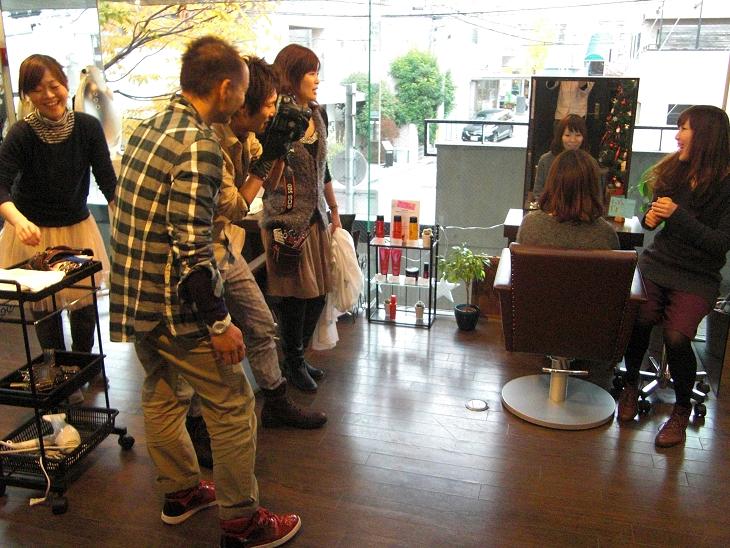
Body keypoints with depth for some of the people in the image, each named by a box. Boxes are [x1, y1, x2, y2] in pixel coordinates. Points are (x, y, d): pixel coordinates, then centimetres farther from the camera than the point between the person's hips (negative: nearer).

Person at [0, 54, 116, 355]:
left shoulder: (88, 126, -10)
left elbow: (107, 180, -9)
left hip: (78, 228, 2)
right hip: (34, 233, -2)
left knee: (84, 303, 10)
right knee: (44, 309, 9)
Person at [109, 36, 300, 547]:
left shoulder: (149, 128, 8)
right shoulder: (198, 146, -21)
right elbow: (190, 247, -25)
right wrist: (220, 322, -18)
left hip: (134, 295, 10)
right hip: (173, 306, -10)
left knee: (162, 394, 22)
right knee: (234, 407, 3)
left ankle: (180, 491, 41)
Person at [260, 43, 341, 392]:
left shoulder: (317, 115, 9)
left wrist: (335, 211, 21)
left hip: (315, 217, 7)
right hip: (286, 219, -7)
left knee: (318, 293, 10)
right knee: (295, 294, 1)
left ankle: (298, 356, 29)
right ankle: (294, 363, 21)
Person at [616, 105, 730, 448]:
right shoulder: (673, 170, 6)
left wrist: (677, 215, -18)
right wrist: (650, 217, -3)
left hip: (697, 278, -3)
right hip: (657, 262, 3)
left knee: (676, 335, -26)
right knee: (641, 317, -25)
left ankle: (682, 409, 2)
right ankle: (631, 384, 3)